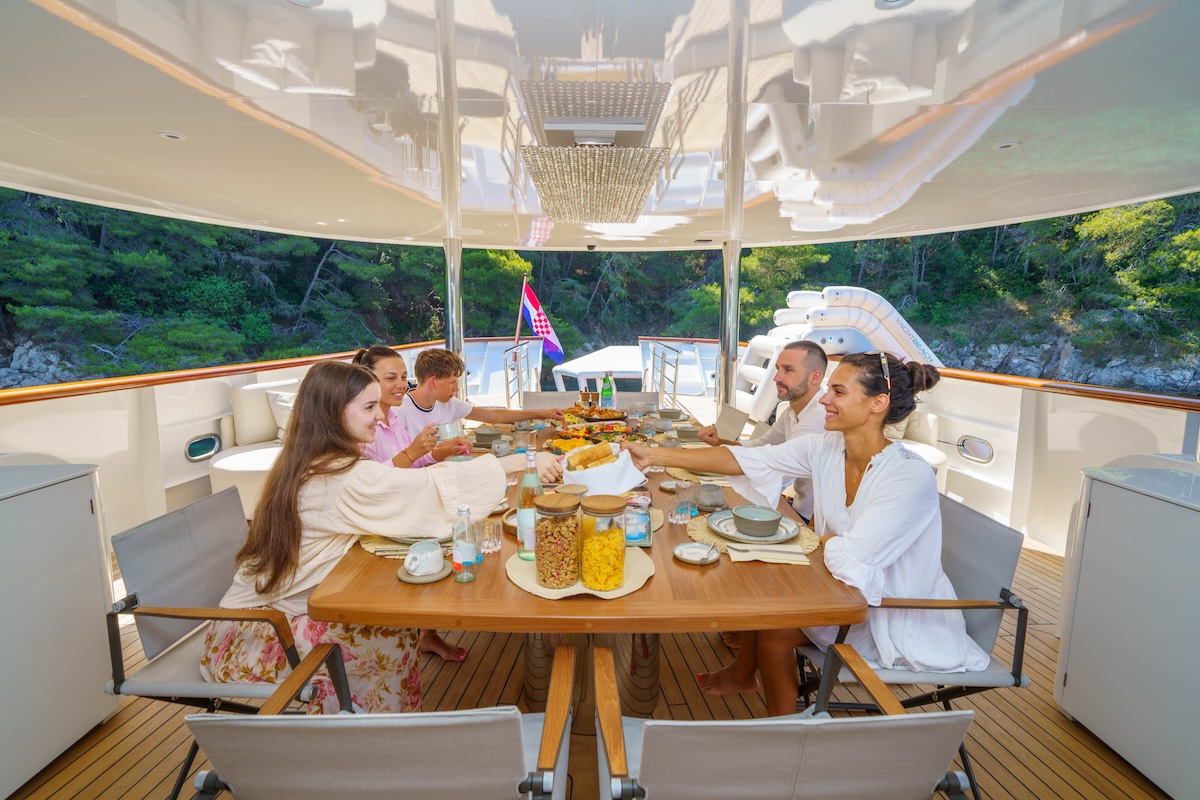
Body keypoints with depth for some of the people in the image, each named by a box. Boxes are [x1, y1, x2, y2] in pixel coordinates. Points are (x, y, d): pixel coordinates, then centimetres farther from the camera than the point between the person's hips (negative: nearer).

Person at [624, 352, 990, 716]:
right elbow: (745, 459, -13)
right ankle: (743, 672, 30)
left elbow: (848, 562, -32)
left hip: (901, 620, -6)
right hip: (847, 592, 6)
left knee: (772, 626, -12)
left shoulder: (911, 477, -29)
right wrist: (656, 455, -18)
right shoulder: (824, 448, -10)